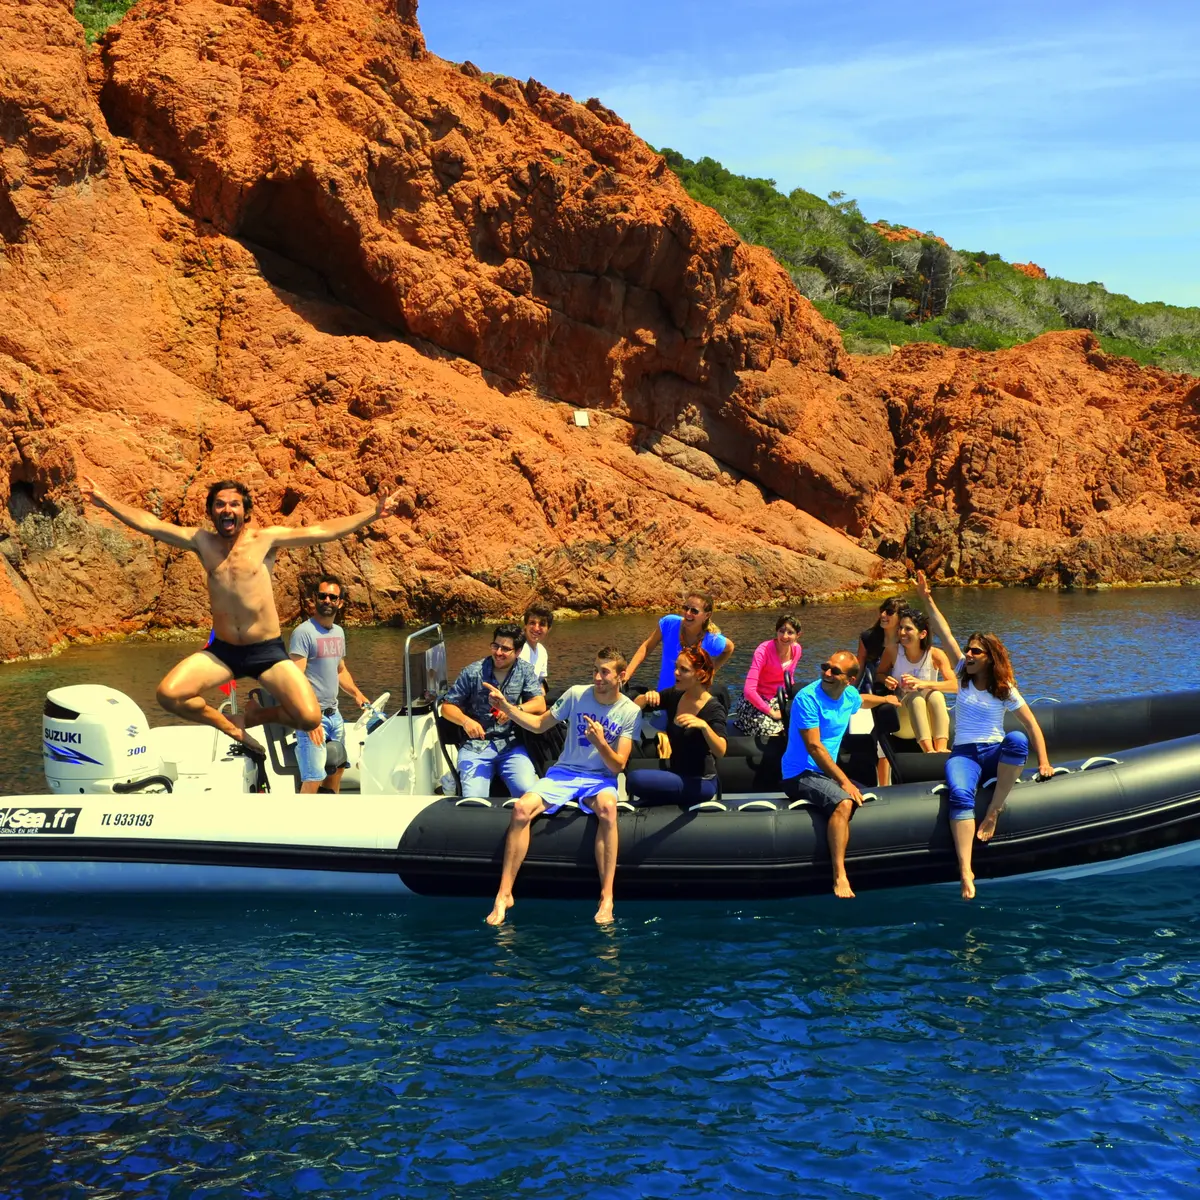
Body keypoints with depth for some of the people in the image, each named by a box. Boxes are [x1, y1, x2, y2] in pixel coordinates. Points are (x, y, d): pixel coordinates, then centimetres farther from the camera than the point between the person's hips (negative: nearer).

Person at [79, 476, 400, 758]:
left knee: (310, 718, -18)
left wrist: (373, 514, -14)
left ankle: (254, 714, 17)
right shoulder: (202, 541, 3)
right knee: (169, 695, -20)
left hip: (268, 650, -2)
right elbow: (149, 523, -1)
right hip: (222, 651, 2)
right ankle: (232, 728, 7)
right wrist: (106, 501, -9)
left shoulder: (266, 539, -4)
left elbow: (323, 531, -8)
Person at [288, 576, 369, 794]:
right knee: (313, 779, -16)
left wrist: (357, 693, 8)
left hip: (334, 715, 9)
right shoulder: (303, 632, -13)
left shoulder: (338, 632, 13)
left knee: (336, 769, 17)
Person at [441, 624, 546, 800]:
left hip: (511, 745, 1)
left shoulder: (525, 671, 3)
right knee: (474, 798, -25)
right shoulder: (472, 672, -2)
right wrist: (466, 721, -18)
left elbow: (540, 705, -6)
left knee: (529, 792, -24)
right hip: (475, 745, -1)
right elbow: (447, 706, 3)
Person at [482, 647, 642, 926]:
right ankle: (504, 894, -19)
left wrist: (600, 743, -27)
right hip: (564, 772, 2)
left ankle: (607, 899, -37)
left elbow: (617, 766, -8)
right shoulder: (576, 695, -1)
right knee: (521, 808, -27)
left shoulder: (630, 711, -6)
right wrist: (506, 707, -4)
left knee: (607, 808, -39)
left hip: (600, 778, -2)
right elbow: (539, 725, 10)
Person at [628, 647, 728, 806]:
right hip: (677, 775, 7)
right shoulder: (674, 695, 0)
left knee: (634, 779, -23)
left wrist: (703, 726, -48)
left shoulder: (714, 709, -18)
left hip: (699, 783, -7)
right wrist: (646, 697, -15)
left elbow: (720, 752, -31)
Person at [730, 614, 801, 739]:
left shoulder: (796, 650, -6)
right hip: (755, 701, -6)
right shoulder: (764, 650, -26)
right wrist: (771, 712, -24)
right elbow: (749, 690, -31)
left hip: (778, 699, 6)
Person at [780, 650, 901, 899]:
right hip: (800, 775, -9)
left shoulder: (849, 695, 6)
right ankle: (839, 877, -38)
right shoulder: (807, 698, -18)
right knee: (843, 803, -32)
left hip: (827, 772, 9)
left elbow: (861, 700, 34)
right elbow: (814, 747, -24)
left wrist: (885, 699, 51)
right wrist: (844, 781, -27)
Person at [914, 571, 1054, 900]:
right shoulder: (964, 674, 8)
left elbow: (1032, 725, -1)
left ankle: (994, 811, -27)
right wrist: (928, 600, -5)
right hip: (964, 754, 0)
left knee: (1017, 739, -37)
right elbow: (946, 635, 1)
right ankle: (965, 870, -47)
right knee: (960, 795, -33)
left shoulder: (1005, 689, 2)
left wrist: (1043, 762, -11)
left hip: (995, 754, 0)